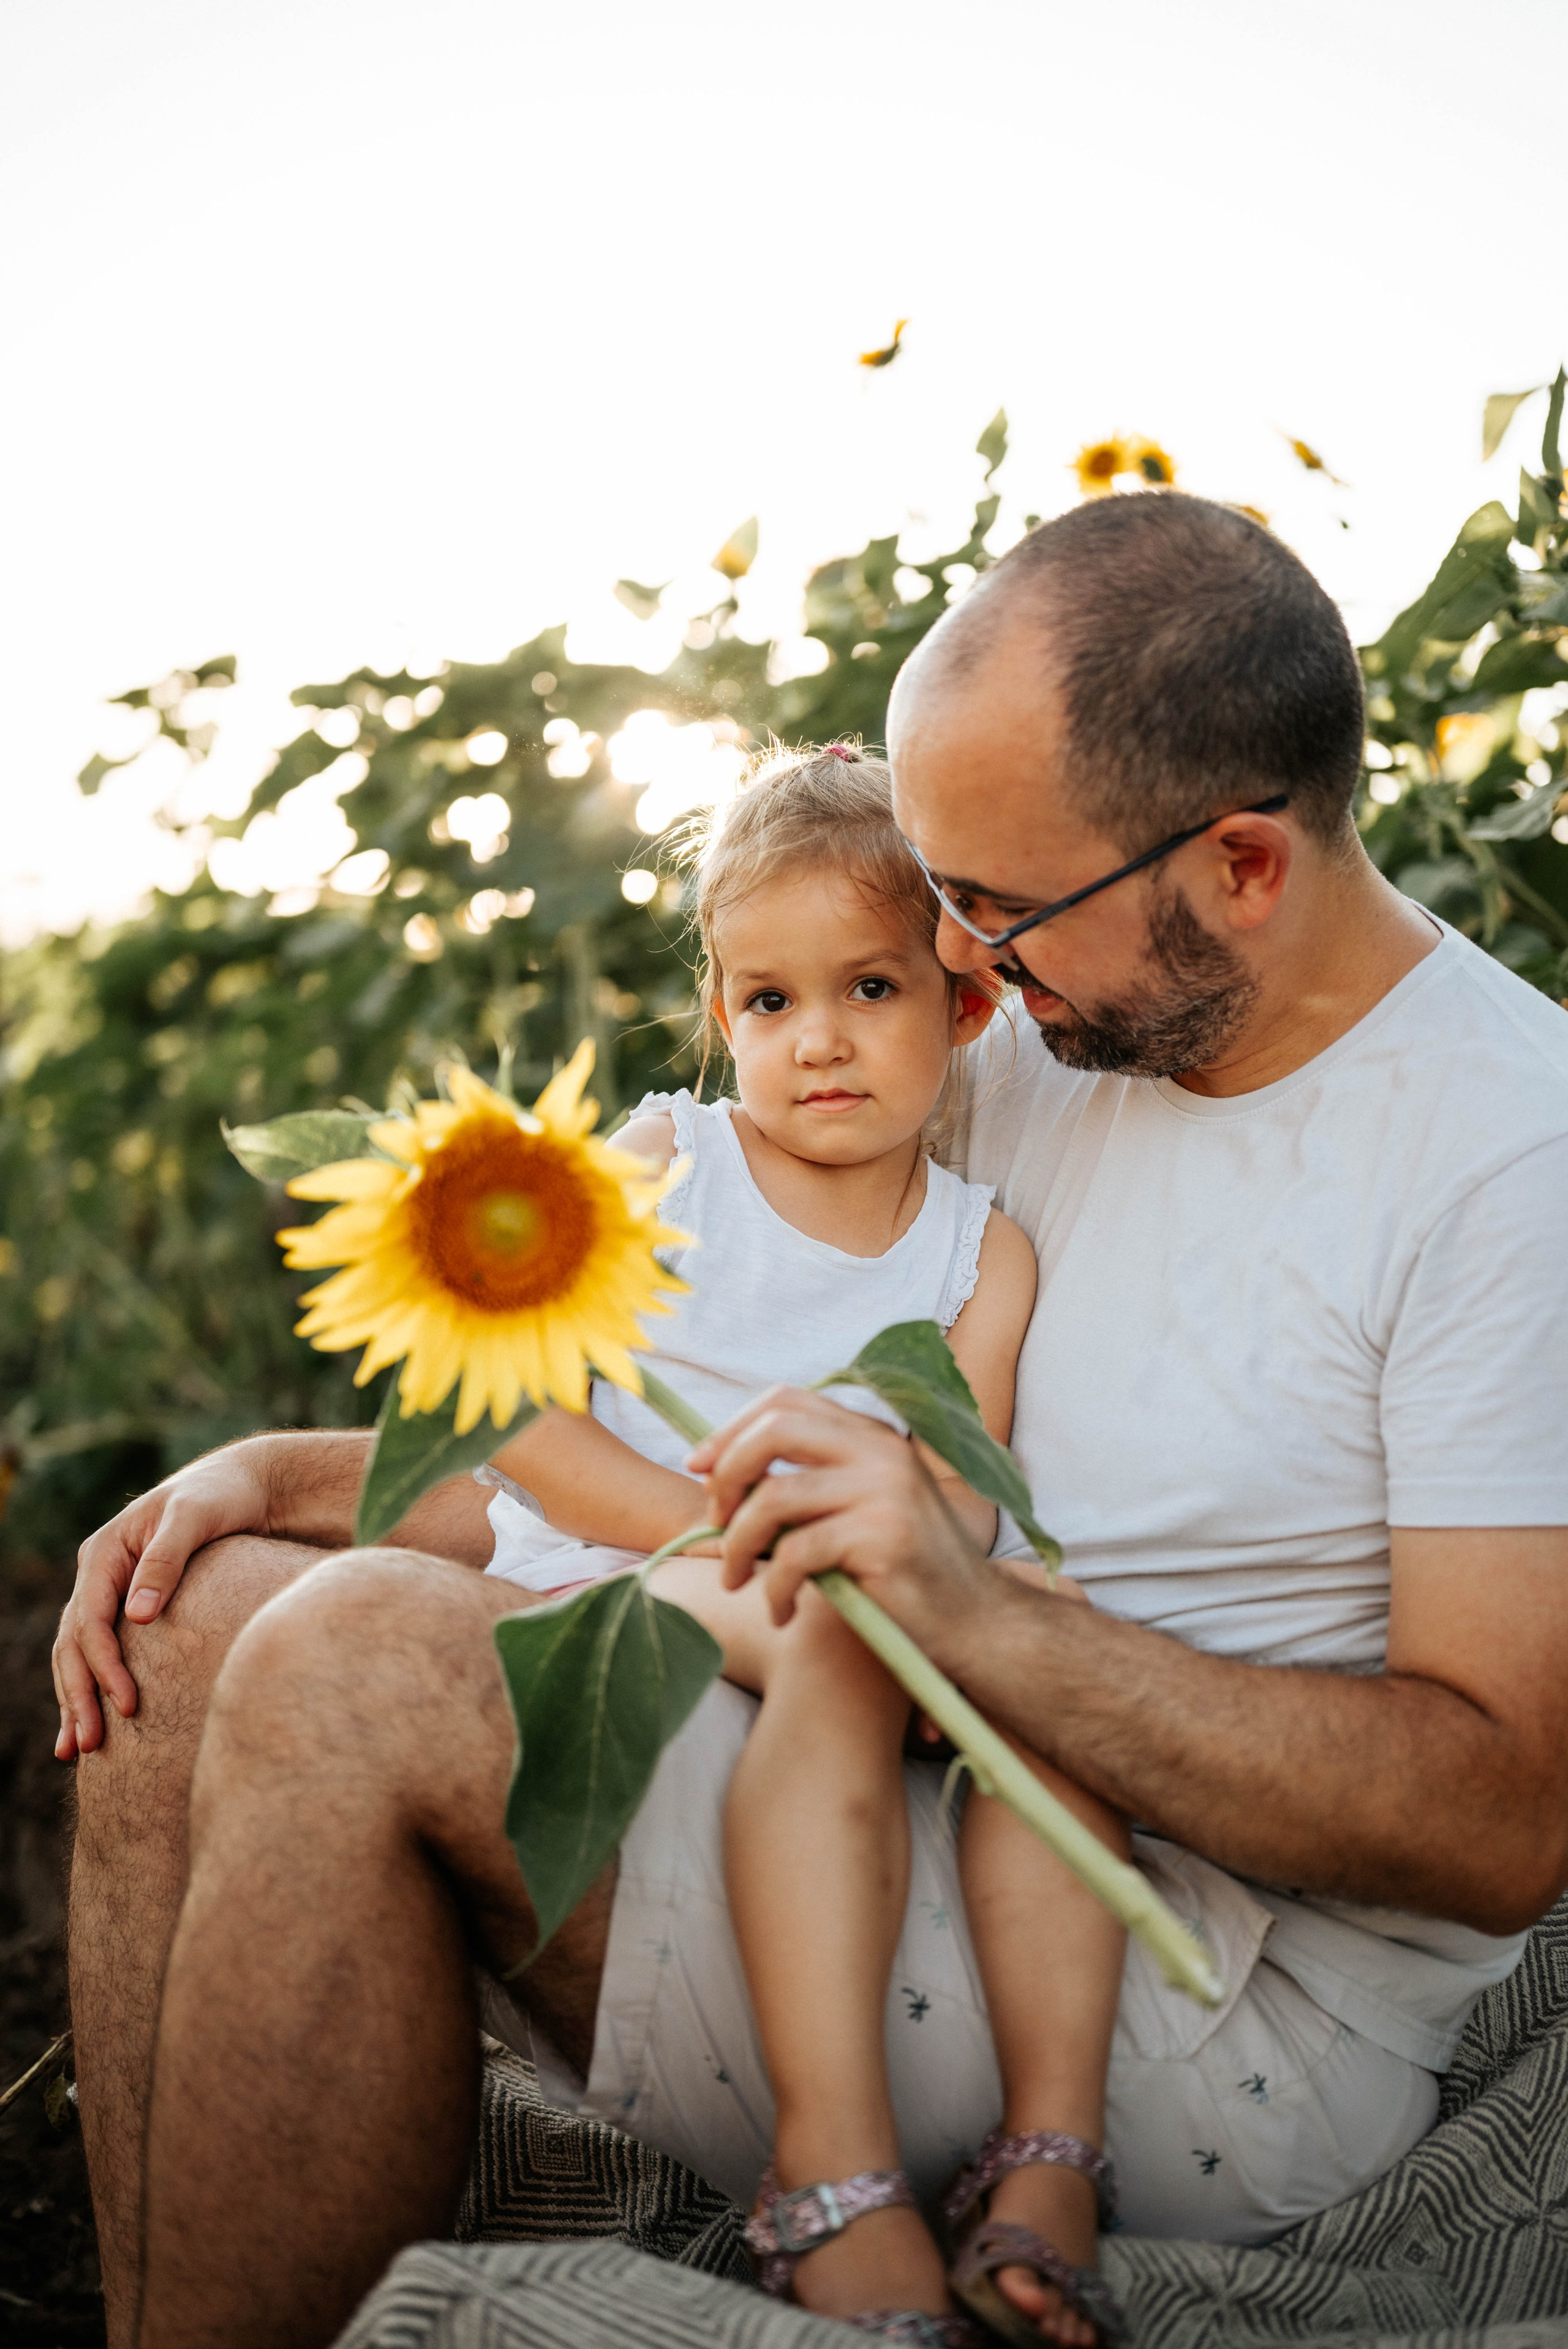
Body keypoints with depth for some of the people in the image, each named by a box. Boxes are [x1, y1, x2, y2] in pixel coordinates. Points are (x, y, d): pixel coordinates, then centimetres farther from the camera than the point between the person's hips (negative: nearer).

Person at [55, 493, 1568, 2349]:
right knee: (186, 1629, -2)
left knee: (355, 1660, -23)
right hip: (914, 1804, 8)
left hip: (1239, 2042, -8)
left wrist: (975, 1616, -29)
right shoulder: (1050, 1054, 9)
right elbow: (687, 1441, 14)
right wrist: (289, 1474, 3)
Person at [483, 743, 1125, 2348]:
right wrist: (723, 1527, -17)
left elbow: (956, 1511, -2)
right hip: (605, 1583, -3)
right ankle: (832, 2161, -36)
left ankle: (1051, 2148, -25)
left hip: (842, 1618, 3)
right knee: (842, 1634, -34)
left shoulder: (983, 1248, 9)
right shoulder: (656, 1165, 4)